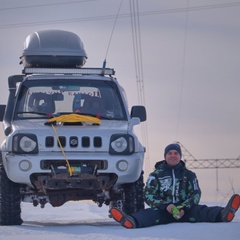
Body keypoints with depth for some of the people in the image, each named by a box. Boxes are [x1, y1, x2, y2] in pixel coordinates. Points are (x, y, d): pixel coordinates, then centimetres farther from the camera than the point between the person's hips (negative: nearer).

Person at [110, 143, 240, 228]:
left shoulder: (189, 175, 15)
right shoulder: (156, 175, 11)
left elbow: (195, 194, 6)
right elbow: (148, 195, 1)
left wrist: (184, 208, -15)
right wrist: (165, 206, -16)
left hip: (185, 210, 1)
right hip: (163, 210, -1)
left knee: (200, 211, -29)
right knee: (149, 213, -34)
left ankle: (223, 214, -59)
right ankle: (131, 221, -67)